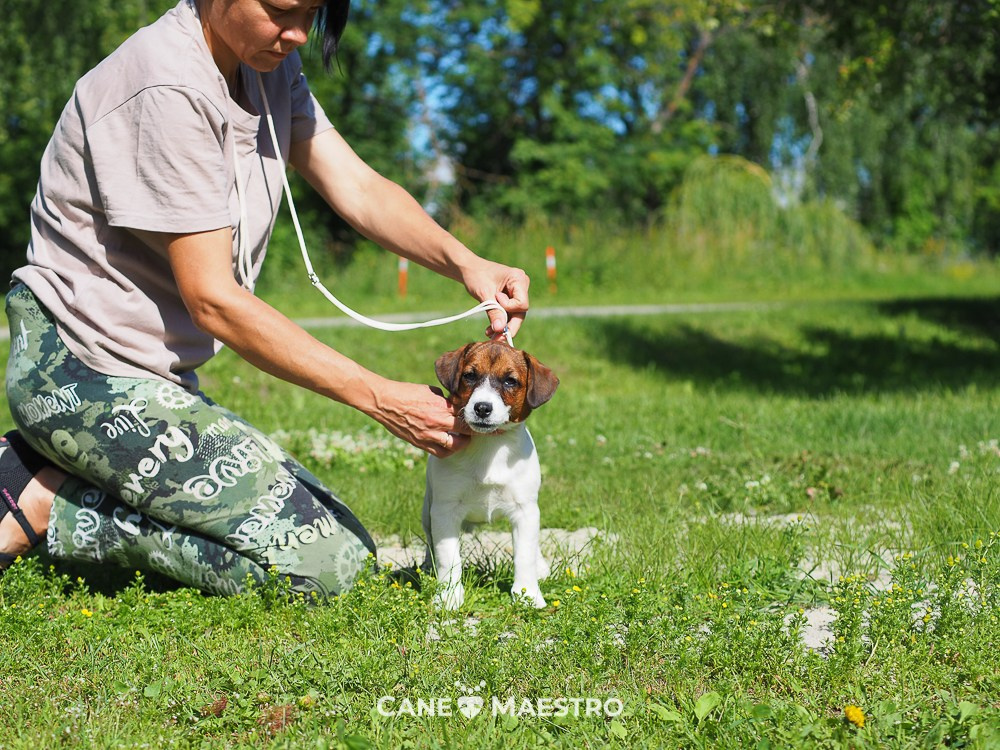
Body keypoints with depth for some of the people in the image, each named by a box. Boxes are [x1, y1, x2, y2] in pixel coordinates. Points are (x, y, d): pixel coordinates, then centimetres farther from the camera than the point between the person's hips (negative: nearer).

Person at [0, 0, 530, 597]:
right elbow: (213, 301, -24)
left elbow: (358, 189, -1)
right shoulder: (166, 88, -23)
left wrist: (463, 262, -20)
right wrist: (379, 398, -25)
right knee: (318, 562, -17)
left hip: (158, 374, 10)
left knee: (349, 547, 8)